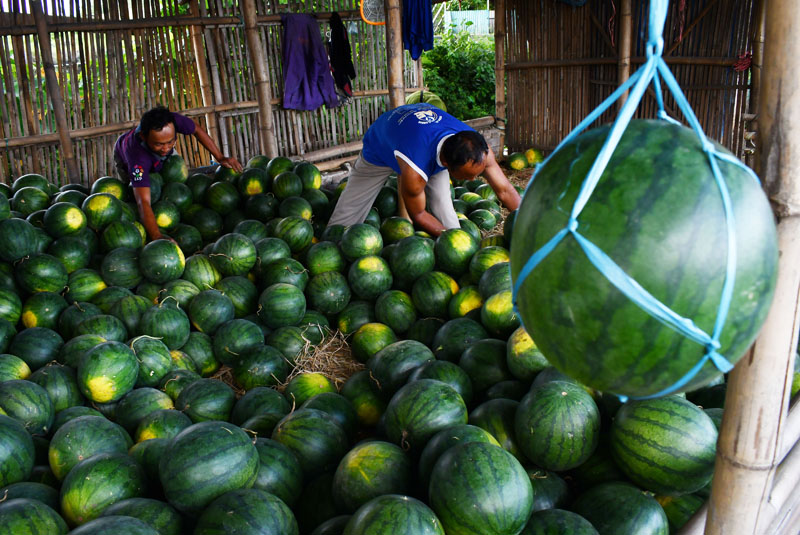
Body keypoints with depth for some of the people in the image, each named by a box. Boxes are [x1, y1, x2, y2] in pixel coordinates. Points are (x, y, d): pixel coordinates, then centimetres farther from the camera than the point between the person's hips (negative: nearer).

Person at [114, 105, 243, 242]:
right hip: (126, 159, -3)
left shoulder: (173, 121, -44)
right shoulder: (138, 158, -52)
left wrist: (220, 158, -26)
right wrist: (157, 237, -75)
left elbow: (197, 130, -19)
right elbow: (143, 202, -59)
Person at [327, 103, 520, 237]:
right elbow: (417, 214, -29)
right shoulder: (414, 172, -49)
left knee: (443, 207, -13)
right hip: (380, 150, -4)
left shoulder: (478, 149, -33)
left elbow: (505, 190, -22)